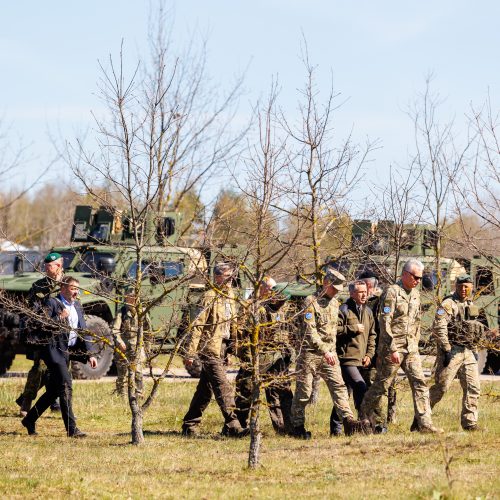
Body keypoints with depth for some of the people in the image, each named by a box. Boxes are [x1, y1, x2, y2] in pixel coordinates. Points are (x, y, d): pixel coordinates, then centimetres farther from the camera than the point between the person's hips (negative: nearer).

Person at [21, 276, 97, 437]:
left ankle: (30, 420, 25)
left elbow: (83, 331, 18)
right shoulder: (52, 303, -7)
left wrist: (89, 354, 11)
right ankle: (71, 428, -15)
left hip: (67, 351, 8)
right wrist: (59, 318, -23)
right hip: (53, 350, -8)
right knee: (66, 387, -14)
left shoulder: (76, 306, 16)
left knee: (53, 391, 12)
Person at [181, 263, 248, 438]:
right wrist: (190, 353, -18)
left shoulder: (230, 297, 14)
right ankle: (232, 425, -16)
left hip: (222, 350, 9)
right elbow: (197, 325, -15)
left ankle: (189, 425, 21)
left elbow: (234, 324, 24)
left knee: (205, 389, 13)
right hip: (210, 348, -8)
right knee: (223, 388, -13)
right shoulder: (210, 297, -12)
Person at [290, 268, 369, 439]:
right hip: (310, 353, -6)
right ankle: (298, 426, 10)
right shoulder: (311, 302, -11)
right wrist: (324, 351, -25)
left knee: (338, 386, -6)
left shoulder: (335, 303, 12)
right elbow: (309, 331, -19)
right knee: (303, 391, 1)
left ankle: (348, 421, -13)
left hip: (329, 353, 6)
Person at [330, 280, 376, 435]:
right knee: (360, 387, -20)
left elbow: (372, 335, 23)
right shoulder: (344, 310, -7)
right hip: (346, 357, -8)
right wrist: (353, 328, -15)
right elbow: (334, 330, -16)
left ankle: (336, 427, 17)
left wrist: (369, 354, 11)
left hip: (360, 359, 8)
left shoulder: (367, 312, 16)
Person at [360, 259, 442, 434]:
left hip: (411, 347, 7)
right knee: (382, 384, 3)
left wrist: (415, 344, 18)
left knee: (419, 382, -4)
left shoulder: (415, 294, 14)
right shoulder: (392, 292, -12)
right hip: (392, 347, -7)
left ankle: (425, 423, -8)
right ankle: (370, 415, 21)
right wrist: (393, 349, -20)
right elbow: (385, 322, -17)